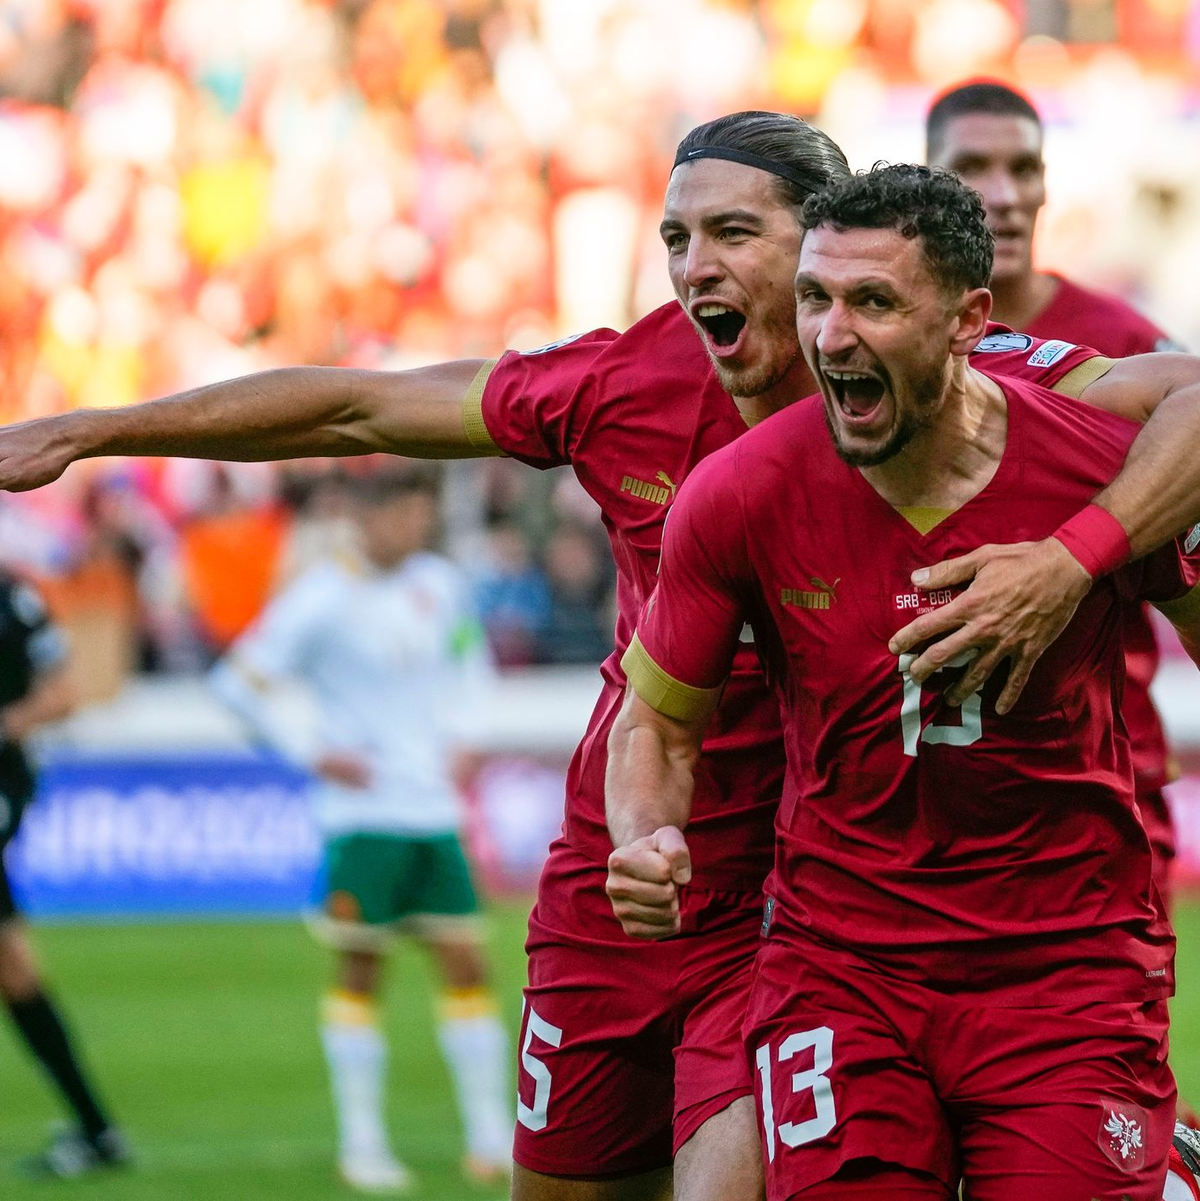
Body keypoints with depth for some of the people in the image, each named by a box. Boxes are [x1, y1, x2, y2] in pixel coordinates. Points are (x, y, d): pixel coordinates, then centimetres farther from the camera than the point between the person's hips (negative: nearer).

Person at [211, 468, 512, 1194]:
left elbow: (469, 660, 27)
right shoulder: (325, 598, -10)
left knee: (467, 963, 2)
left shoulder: (440, 585, 7)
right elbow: (240, 682, -8)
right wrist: (312, 756, -10)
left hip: (435, 812, 5)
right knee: (360, 971, -1)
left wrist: (457, 733, 12)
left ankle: (490, 1140, 7)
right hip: (364, 814, -5)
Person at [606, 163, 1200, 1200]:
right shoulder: (737, 496, -8)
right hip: (838, 965, 0)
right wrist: (649, 844, -14)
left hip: (1071, 956, 0)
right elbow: (659, 724, 5)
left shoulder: (1111, 465, -11)